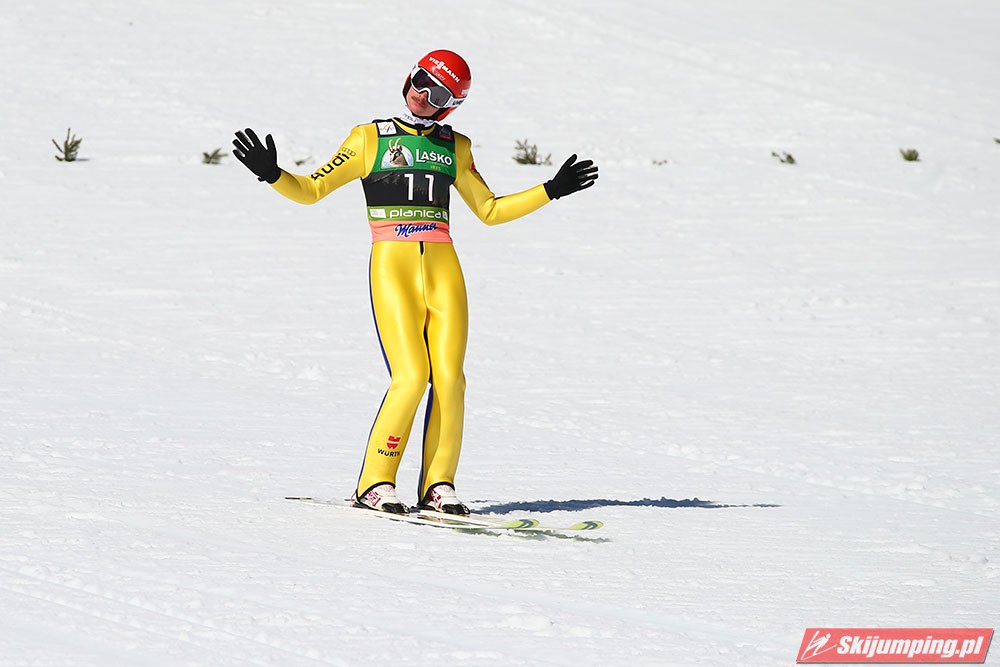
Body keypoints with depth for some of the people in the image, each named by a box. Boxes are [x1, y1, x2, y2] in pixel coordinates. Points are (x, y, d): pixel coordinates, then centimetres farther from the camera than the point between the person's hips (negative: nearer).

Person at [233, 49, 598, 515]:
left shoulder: (454, 148, 17)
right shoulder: (370, 140, 7)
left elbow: (490, 210, 23)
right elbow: (312, 190, 5)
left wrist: (552, 191, 17)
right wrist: (272, 174, -13)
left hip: (444, 270, 4)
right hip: (393, 268, -4)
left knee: (449, 377, -10)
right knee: (411, 377, -17)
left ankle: (437, 485, 1)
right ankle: (374, 484, -6)